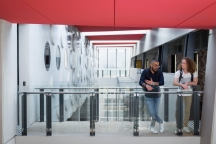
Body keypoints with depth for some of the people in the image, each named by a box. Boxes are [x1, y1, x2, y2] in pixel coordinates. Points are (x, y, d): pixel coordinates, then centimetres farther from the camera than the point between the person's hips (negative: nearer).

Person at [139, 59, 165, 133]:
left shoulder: (159, 72, -7)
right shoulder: (145, 71, -12)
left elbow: (162, 82, -13)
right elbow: (140, 82, -20)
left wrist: (153, 83, -23)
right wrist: (146, 85, -40)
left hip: (157, 95, 2)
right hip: (148, 96, -2)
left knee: (155, 112, 7)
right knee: (152, 113, -8)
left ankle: (152, 127, 26)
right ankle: (161, 122, 18)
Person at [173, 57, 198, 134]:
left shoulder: (193, 72, -6)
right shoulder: (178, 72, -10)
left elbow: (195, 83, -8)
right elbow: (174, 83, -20)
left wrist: (187, 83, -19)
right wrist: (182, 84, -36)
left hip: (189, 94, 1)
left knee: (187, 110, 9)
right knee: (178, 110, -1)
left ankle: (185, 126, 25)